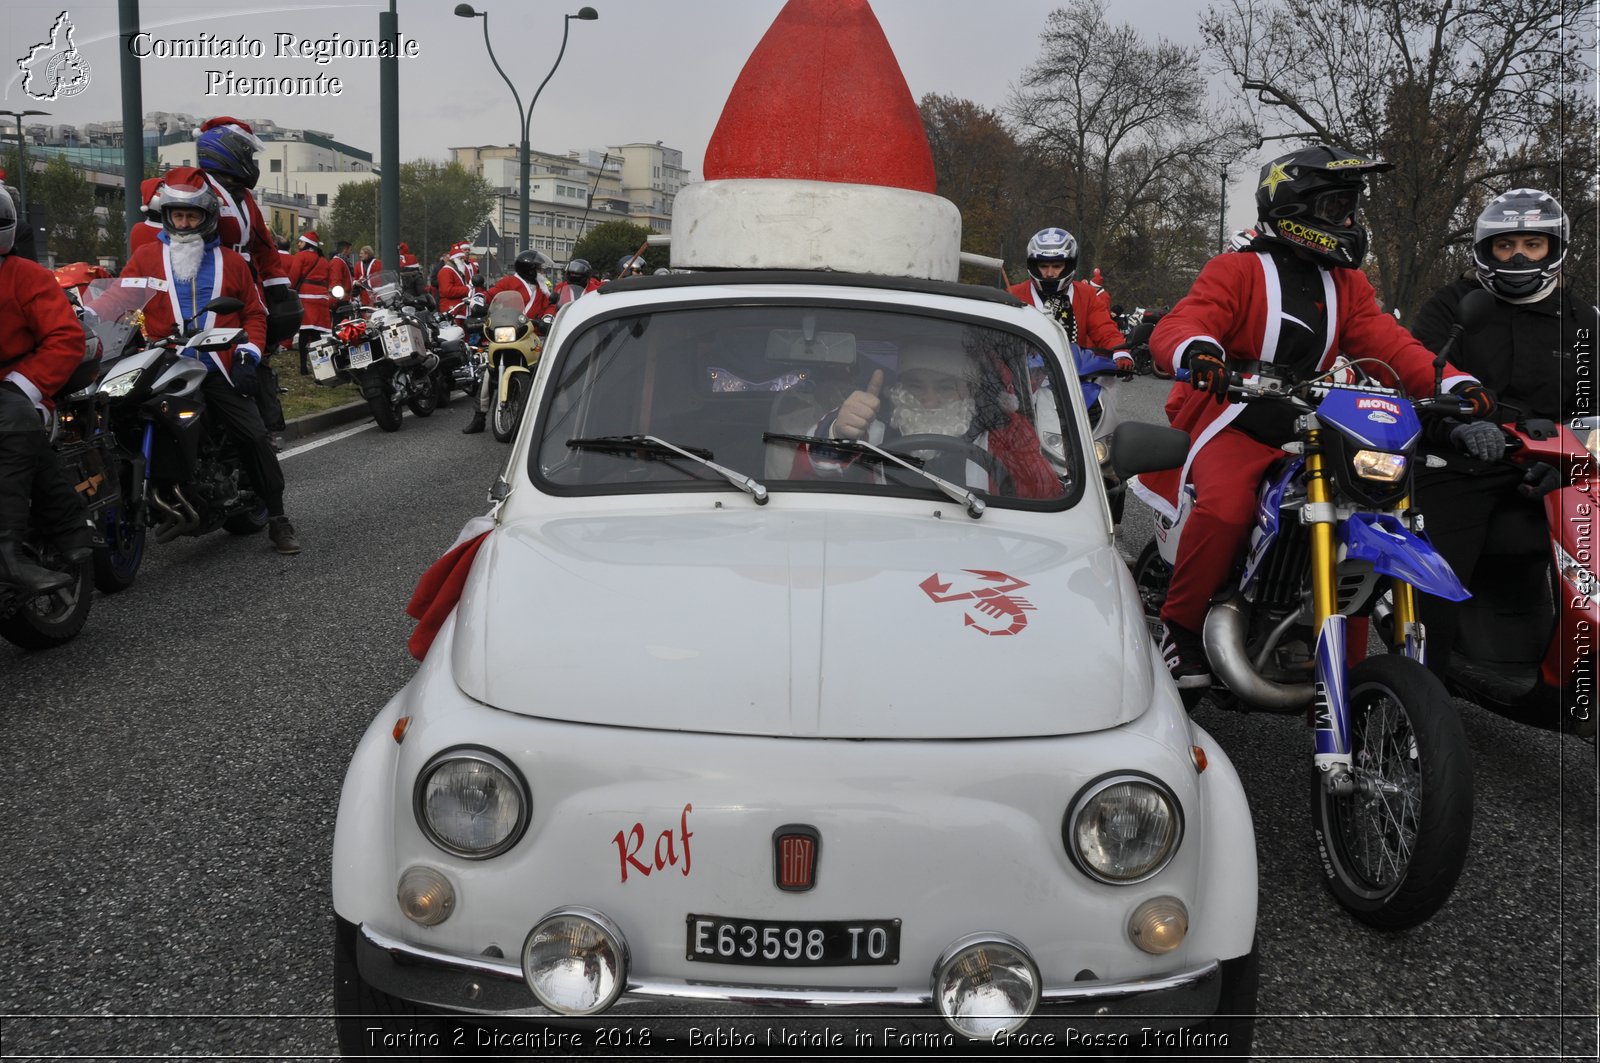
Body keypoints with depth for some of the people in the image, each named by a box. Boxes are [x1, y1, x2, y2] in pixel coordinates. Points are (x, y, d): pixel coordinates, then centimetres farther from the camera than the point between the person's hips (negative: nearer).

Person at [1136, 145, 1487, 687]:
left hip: (1309, 426, 7)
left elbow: (1387, 342, 7)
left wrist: (1450, 381, -11)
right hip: (1234, 421, -6)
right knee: (1226, 509, -32)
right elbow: (1174, 326, -15)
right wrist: (1196, 349, -40)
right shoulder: (1237, 270, -1)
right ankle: (1181, 627, -12)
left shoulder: (1348, 285, 18)